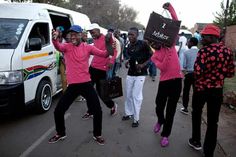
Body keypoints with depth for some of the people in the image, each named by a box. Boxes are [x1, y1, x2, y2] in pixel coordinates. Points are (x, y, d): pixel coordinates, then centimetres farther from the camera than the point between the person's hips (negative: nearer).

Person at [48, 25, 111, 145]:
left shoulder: (88, 47, 2)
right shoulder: (67, 47, 1)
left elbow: (103, 54, -8)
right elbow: (58, 47, -22)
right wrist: (54, 39, -45)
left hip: (86, 84, 0)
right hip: (72, 85, 1)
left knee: (97, 111, 2)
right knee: (58, 111, 6)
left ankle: (97, 135, 27)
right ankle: (60, 133, 33)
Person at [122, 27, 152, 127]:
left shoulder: (143, 44, -12)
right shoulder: (128, 46, 7)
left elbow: (151, 56, -9)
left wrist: (143, 65, -20)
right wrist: (128, 62, 1)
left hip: (140, 74, -6)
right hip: (130, 73, 6)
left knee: (136, 96, -4)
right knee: (128, 95, 13)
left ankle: (136, 119, 9)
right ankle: (128, 113, 31)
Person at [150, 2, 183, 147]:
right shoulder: (154, 56, 2)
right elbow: (163, 67, -15)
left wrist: (170, 8, -11)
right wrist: (168, 52, -21)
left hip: (177, 80, 0)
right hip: (164, 81, 1)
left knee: (171, 109, 6)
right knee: (159, 106, 10)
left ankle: (165, 135, 20)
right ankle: (160, 121, 45)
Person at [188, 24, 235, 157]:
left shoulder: (204, 51, -17)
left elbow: (197, 72, -24)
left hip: (201, 89, -4)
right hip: (218, 90, 4)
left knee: (197, 114, 21)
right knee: (213, 121, 10)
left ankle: (196, 141, 33)